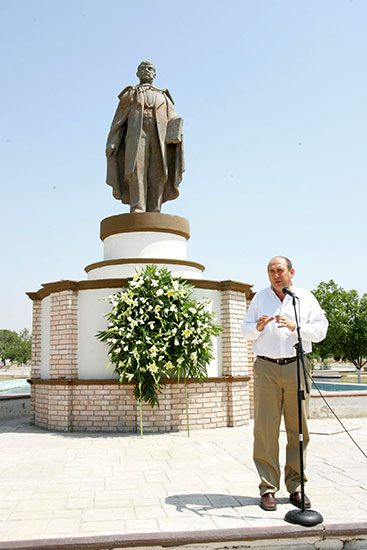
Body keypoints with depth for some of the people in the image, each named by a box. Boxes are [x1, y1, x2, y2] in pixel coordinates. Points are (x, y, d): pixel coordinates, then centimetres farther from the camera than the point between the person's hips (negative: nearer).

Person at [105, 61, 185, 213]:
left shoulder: (163, 97, 31)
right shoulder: (130, 94, 26)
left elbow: (174, 120, 15)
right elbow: (118, 121, 16)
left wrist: (176, 135, -7)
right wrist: (112, 143, 1)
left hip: (159, 137, 2)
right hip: (136, 135, -2)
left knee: (157, 174, -13)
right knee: (136, 170, -21)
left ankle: (153, 213, -19)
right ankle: (137, 209, -31)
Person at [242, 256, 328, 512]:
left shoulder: (306, 298, 11)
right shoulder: (260, 298, 14)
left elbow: (321, 329, 3)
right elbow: (245, 329, 13)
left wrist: (296, 327, -13)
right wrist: (258, 327, -9)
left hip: (296, 366, 0)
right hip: (266, 368, 0)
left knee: (298, 428, 3)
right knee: (265, 428, -3)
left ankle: (296, 486, 15)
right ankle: (268, 487, 5)